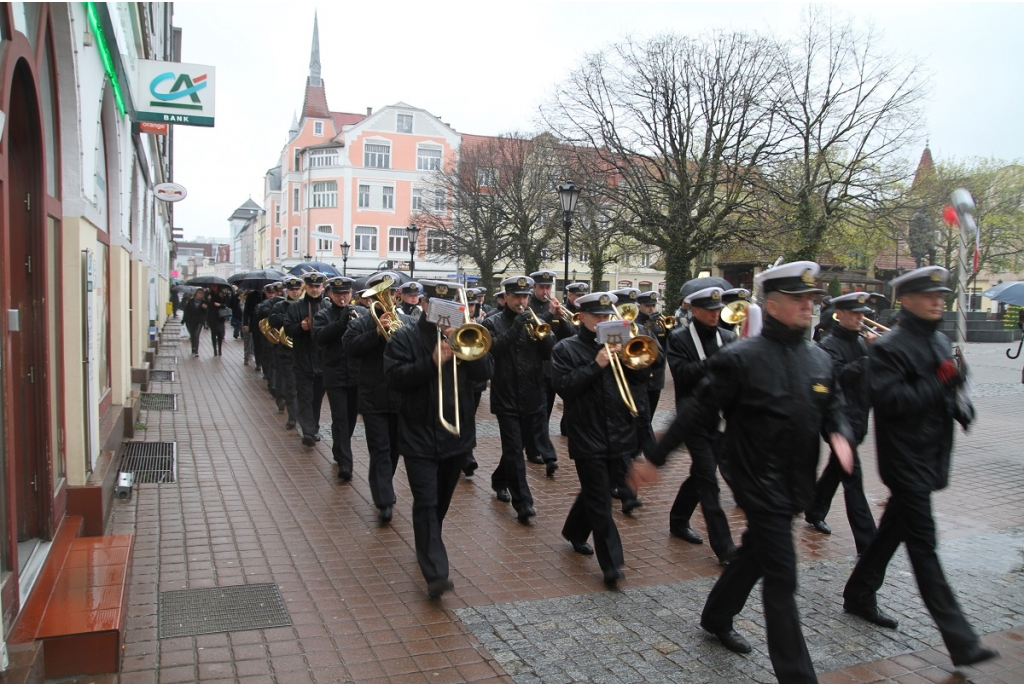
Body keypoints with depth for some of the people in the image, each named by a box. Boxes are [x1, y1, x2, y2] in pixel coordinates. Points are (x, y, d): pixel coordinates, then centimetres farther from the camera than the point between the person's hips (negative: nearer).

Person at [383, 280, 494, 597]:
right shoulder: (404, 337, -2)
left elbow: (485, 371, -5)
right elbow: (394, 377, -14)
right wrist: (431, 362, -24)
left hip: (457, 434, 4)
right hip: (419, 435, -4)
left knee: (442, 501, 18)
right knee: (426, 503, -9)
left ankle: (428, 547, 41)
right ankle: (436, 573, -11)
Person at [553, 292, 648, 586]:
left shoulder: (618, 344, 10)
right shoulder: (566, 349, -1)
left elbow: (641, 382, 6)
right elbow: (563, 386, -14)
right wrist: (596, 365, -19)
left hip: (619, 436, 5)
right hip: (587, 437, -5)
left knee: (595, 492, 19)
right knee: (600, 502, -2)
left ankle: (575, 532, 42)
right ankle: (611, 562, 2)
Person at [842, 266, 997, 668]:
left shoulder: (940, 343, 13)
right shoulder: (889, 348, -14)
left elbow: (946, 390, 23)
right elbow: (888, 399, -24)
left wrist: (959, 402, 2)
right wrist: (939, 384, -24)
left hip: (930, 457, 9)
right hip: (905, 460, -9)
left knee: (894, 528, 18)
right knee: (923, 544, -4)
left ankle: (859, 594, 35)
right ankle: (960, 641, -1)